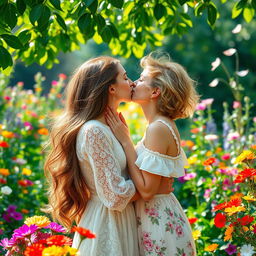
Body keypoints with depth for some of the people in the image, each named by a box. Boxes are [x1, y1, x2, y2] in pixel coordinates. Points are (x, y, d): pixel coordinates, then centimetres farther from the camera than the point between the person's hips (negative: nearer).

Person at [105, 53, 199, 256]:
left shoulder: (158, 128, -20)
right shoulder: (164, 125, 9)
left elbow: (146, 190, -23)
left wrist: (125, 141, -18)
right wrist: (124, 137, 6)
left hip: (159, 222, -9)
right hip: (160, 216, 9)